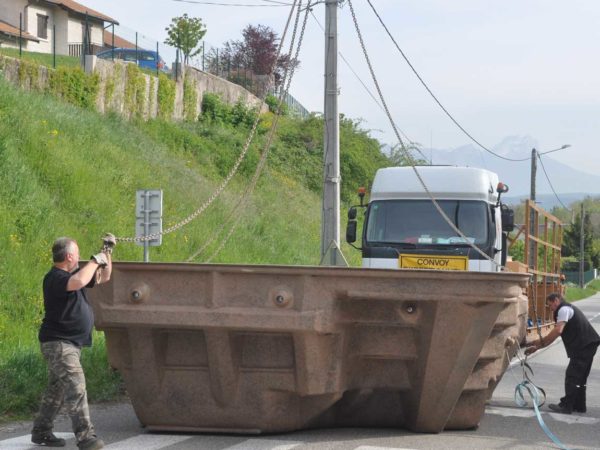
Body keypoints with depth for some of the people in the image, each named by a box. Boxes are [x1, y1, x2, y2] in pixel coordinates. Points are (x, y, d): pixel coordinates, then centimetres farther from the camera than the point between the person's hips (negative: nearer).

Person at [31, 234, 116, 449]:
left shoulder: (72, 274, 12)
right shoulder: (55, 278, -17)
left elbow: (103, 278, 22)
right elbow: (78, 282, -39)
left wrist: (107, 252, 9)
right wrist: (95, 260, -25)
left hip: (70, 343, 10)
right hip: (58, 343, -10)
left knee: (57, 390, 15)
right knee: (75, 388, -16)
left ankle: (41, 432, 23)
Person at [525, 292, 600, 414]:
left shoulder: (564, 309, -7)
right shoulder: (570, 309, 26)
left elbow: (558, 331, -22)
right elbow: (554, 335, 25)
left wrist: (541, 342, -14)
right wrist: (536, 348, 20)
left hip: (583, 346, -10)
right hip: (588, 346, 10)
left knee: (572, 376, -8)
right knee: (580, 377, 16)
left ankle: (566, 406, -7)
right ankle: (579, 405, 21)